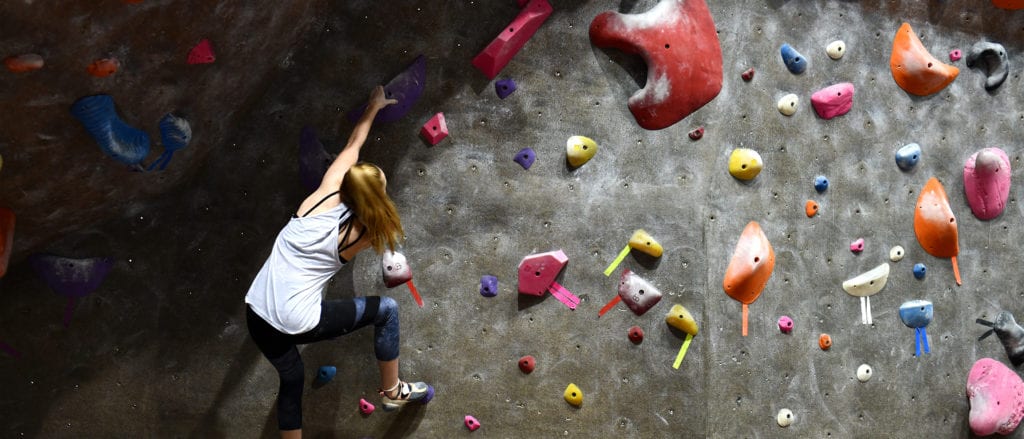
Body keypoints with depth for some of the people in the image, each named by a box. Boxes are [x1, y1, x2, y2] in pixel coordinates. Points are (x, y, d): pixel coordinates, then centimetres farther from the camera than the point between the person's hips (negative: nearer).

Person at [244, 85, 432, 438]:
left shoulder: (322, 198, -1)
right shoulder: (359, 235, -7)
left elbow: (353, 145, 13)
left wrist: (374, 107, 25)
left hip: (256, 314, 5)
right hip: (297, 325, -5)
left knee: (291, 381, 26)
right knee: (386, 310, 9)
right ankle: (392, 391, 22)